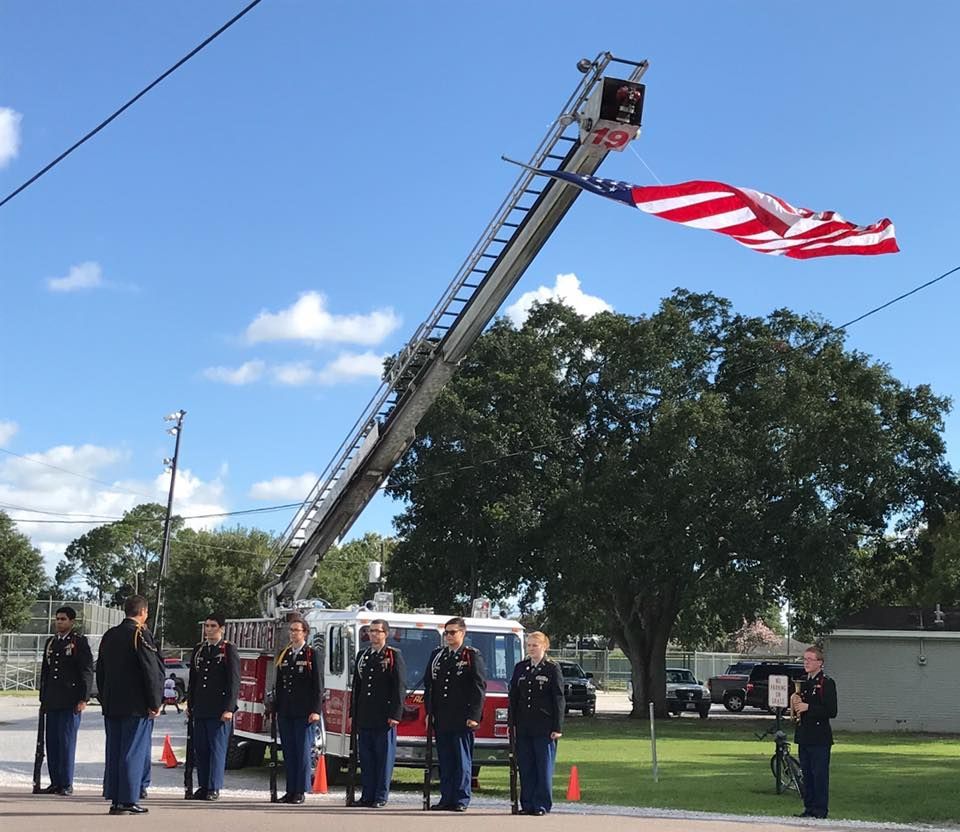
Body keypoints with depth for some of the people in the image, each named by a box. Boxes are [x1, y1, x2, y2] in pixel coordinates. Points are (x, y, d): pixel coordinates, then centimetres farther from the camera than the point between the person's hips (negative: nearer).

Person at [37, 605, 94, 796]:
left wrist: (83, 699, -11)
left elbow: (87, 671, -5)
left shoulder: (80, 641, -2)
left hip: (71, 701, -6)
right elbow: (44, 671, 21)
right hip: (52, 701, 6)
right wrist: (43, 698, 16)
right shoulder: (50, 642, 16)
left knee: (67, 741, -6)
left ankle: (67, 784, -1)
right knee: (52, 742, 6)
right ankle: (55, 782, 13)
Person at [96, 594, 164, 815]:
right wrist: (155, 703, -10)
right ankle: (128, 801, -3)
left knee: (114, 752, 10)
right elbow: (152, 671, -16)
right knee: (134, 752, -3)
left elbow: (100, 671, 18)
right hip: (136, 706, -7)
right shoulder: (140, 634, -12)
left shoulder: (109, 635, 12)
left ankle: (115, 800, 13)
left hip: (111, 705, 7)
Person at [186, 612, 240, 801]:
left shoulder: (229, 650, -3)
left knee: (217, 748, -4)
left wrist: (229, 709, -14)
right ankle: (203, 786, 15)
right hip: (200, 709, 6)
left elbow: (234, 682, -8)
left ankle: (214, 788, 0)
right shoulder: (199, 650, 14)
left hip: (219, 710, -6)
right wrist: (190, 705, 14)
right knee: (200, 749, 7)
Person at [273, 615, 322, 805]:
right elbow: (279, 684, 17)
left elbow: (317, 685, -5)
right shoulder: (283, 655, 14)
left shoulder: (313, 655, -1)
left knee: (303, 751, -3)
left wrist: (316, 710, -13)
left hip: (304, 713, -5)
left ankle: (300, 791, 2)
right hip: (285, 714, 5)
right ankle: (290, 790, 13)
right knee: (288, 752, 7)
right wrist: (276, 709, 12)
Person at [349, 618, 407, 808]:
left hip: (384, 717, -5)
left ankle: (381, 797, 4)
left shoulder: (394, 656, -2)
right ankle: (367, 795, 14)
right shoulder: (362, 656, 15)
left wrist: (395, 715, -13)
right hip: (364, 718, 6)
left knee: (384, 757, -1)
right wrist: (353, 713, 13)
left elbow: (400, 687, -7)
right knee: (365, 757, 8)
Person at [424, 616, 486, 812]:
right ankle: (446, 799, 13)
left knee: (463, 760, 0)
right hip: (441, 720, 5)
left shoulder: (472, 656, -1)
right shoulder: (436, 655, 13)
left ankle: (461, 800, 4)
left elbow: (479, 688, -6)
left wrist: (474, 716, -12)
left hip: (462, 720, -5)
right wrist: (430, 712, 7)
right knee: (445, 761, 8)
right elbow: (428, 685, 15)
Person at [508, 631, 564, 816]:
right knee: (525, 767, 6)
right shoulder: (520, 668, 12)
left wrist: (557, 728, -9)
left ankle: (542, 805, 6)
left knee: (544, 766, -1)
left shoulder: (552, 669, -1)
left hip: (544, 727, -4)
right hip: (523, 727, 4)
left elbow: (559, 699, -3)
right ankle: (527, 804, 13)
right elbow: (513, 697, 12)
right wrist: (512, 724, 5)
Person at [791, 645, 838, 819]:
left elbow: (831, 711, -16)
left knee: (820, 775, -3)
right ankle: (809, 808, 18)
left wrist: (808, 707, -19)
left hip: (820, 738, -8)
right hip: (804, 736, 8)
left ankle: (820, 810, 3)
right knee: (806, 774, 11)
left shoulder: (827, 683, -9)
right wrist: (795, 704, 1)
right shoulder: (803, 683, 16)